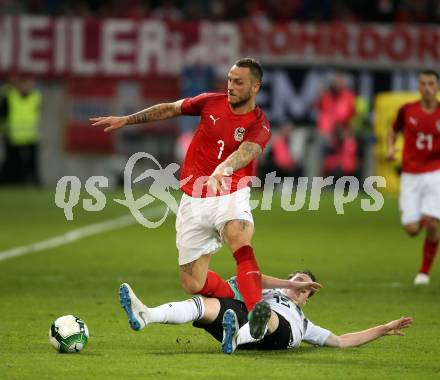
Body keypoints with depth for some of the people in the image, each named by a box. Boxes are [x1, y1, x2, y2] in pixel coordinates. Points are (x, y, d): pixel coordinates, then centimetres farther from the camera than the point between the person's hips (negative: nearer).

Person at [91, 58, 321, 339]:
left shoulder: (259, 125, -8)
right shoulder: (211, 103, 5)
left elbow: (245, 152, -29)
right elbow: (170, 109, 20)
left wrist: (221, 171, -49)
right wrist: (126, 120, 23)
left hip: (231, 196, -5)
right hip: (194, 199, 5)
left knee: (240, 238, -38)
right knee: (193, 284, -2)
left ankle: (256, 311, -51)